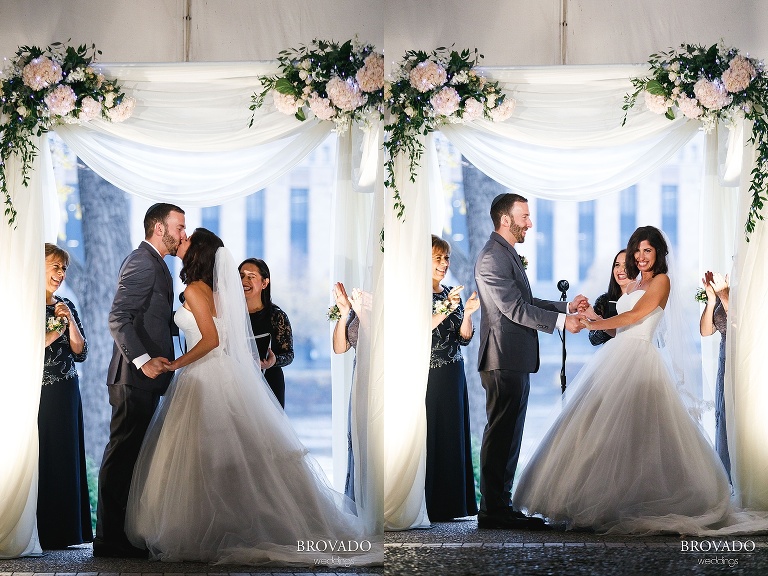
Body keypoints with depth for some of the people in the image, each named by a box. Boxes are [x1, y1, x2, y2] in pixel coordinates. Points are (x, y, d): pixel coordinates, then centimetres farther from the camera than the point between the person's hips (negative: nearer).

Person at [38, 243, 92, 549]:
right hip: (37, 394, -6)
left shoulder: (66, 306, 14)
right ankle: (39, 532, -5)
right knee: (39, 459, -8)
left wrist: (69, 321, -4)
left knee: (66, 458, 5)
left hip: (66, 394, 6)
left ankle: (62, 530, 9)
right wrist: (54, 333, -12)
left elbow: (80, 352, 9)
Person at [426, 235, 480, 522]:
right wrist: (447, 310, -20)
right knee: (427, 436, -8)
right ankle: (426, 506, -4)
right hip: (427, 376, -6)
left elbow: (464, 338, 8)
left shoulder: (450, 294, 14)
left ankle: (450, 503, 10)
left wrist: (467, 314, -9)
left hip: (452, 375, 6)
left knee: (452, 438, 6)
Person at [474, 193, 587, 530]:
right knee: (501, 435, -7)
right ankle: (493, 510, -4)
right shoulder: (493, 258, -16)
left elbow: (525, 303, 21)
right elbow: (516, 309, -20)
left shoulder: (507, 254, 18)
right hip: (504, 360, -11)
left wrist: (566, 307, 14)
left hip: (514, 362, 11)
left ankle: (499, 506, 18)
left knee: (507, 436, 13)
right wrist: (562, 322, -18)